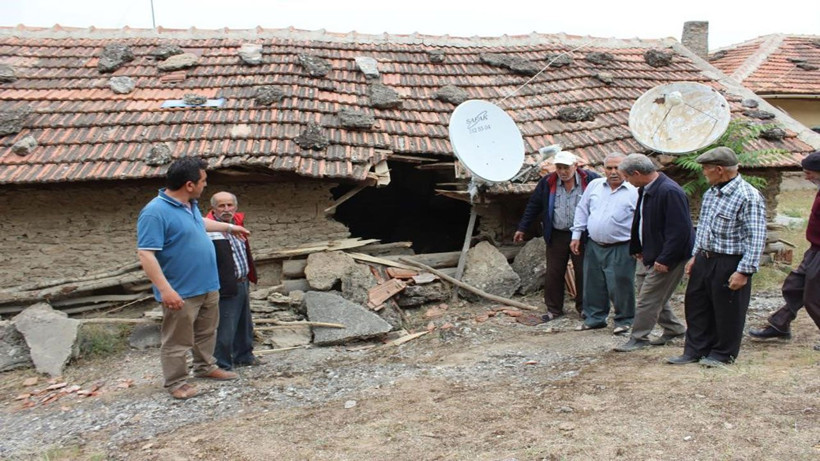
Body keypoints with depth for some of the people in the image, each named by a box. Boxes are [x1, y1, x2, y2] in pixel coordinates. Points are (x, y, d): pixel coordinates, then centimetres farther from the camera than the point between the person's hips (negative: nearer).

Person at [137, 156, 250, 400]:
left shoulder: (190, 205, 7)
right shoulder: (155, 212, -23)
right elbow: (145, 254, -26)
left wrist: (229, 227, 40)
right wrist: (165, 289, -31)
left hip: (208, 286, 9)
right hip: (181, 292, -9)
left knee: (206, 332, 23)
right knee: (178, 341, 4)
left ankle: (206, 366, 40)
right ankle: (176, 382, 18)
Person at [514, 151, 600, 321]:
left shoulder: (591, 179, -4)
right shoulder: (547, 182, 3)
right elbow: (533, 205, 9)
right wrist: (522, 228, 10)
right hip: (557, 236, 2)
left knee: (583, 272, 7)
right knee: (553, 273, 4)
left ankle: (584, 308, 23)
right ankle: (554, 309, 18)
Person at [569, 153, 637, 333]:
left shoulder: (634, 191, -5)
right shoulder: (594, 185, 7)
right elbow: (582, 210, 14)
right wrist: (576, 236, 11)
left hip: (620, 249, -4)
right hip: (594, 246, 4)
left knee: (620, 286, -1)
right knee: (593, 284, 11)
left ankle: (624, 320, 16)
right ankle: (595, 317, 26)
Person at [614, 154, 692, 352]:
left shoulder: (670, 192, -25)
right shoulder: (645, 190, 6)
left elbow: (680, 230, -26)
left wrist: (665, 259, -25)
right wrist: (637, 248, 18)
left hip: (666, 257, -10)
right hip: (649, 254, 10)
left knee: (648, 298, -3)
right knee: (656, 295, 18)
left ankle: (638, 338, 9)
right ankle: (674, 329, 34)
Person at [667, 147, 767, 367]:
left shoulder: (749, 197, -17)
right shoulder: (710, 193, 10)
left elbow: (756, 238, -19)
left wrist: (744, 271, -22)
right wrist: (695, 256, 18)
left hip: (729, 263, -8)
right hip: (705, 258, 8)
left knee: (727, 311, 5)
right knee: (696, 305, 13)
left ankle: (723, 353, 22)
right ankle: (696, 349, 26)